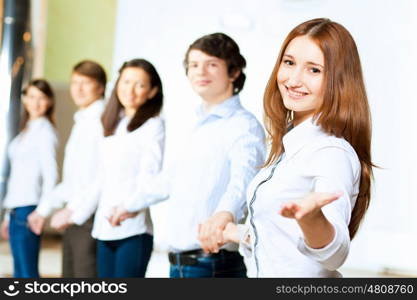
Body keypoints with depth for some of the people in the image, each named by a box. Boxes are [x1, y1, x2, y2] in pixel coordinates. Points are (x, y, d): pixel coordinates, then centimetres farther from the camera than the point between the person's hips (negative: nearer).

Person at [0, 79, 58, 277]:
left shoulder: (44, 130, -6)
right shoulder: (27, 130, 19)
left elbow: (50, 174, -14)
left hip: (28, 209, -8)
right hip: (16, 209, 8)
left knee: (27, 274, -9)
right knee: (20, 274, 9)